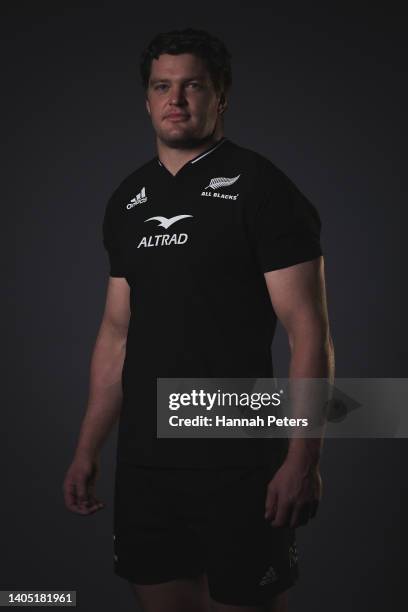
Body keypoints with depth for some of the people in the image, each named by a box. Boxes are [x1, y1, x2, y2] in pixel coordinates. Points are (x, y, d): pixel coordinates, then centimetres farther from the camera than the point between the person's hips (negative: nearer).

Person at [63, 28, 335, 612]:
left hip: (240, 463, -5)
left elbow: (310, 333, -11)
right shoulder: (128, 199, 11)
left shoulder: (261, 188, -7)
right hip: (142, 460, 5)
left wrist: (303, 459, -18)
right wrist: (87, 449, 11)